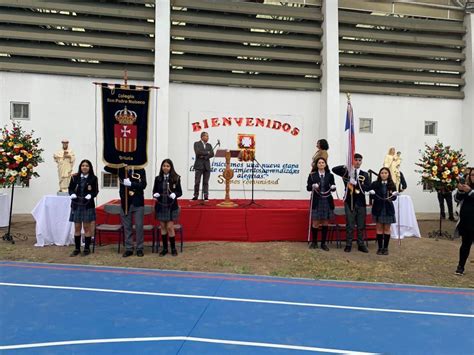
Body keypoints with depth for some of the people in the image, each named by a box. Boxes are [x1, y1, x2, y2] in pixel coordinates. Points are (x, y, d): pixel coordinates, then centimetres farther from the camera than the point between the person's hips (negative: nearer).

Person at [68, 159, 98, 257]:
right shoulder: (75, 177, 6)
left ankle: (87, 248, 14)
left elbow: (96, 191, -1)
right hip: (76, 205, 2)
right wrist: (72, 194, -12)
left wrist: (90, 195, -20)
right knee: (77, 227, 6)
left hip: (88, 205, -2)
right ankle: (77, 248, 17)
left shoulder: (93, 178, 1)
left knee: (87, 227, 3)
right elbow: (70, 188, 9)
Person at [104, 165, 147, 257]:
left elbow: (143, 185, -12)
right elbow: (106, 168, -2)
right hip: (125, 203, 2)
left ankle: (139, 248, 14)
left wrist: (130, 184, -24)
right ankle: (129, 248, 18)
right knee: (127, 227, 8)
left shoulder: (140, 170, -5)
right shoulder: (121, 169, 3)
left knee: (139, 226, 3)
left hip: (138, 203, -2)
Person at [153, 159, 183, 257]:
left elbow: (180, 192, -2)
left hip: (171, 206, -3)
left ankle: (173, 248, 14)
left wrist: (175, 194, -22)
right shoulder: (158, 178, 3)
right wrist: (155, 194, -13)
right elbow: (154, 191, 9)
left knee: (170, 227, -3)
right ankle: (165, 248, 21)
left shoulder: (176, 178, -5)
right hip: (160, 206, 3)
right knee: (163, 227, 9)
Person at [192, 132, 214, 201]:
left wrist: (204, 156, -11)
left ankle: (206, 196, 3)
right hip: (199, 165, -3)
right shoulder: (196, 143, 4)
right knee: (197, 182, -3)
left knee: (206, 182, 1)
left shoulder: (209, 145, 16)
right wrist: (207, 152, -5)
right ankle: (196, 196, 4)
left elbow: (212, 154, 3)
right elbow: (198, 152, -13)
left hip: (207, 166, 3)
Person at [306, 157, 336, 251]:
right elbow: (308, 187, -2)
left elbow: (333, 188, 8)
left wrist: (333, 187, -15)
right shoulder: (312, 175, 1)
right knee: (315, 223, 1)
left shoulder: (330, 175, 6)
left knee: (325, 223, 6)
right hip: (316, 201, -2)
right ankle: (314, 242, 18)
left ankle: (323, 243, 16)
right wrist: (313, 186, -22)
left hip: (327, 201, 2)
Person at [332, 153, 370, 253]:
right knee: (350, 225, 3)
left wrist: (356, 183, -18)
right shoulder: (347, 172, 3)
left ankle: (361, 245, 20)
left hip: (361, 202, 2)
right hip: (349, 201, -2)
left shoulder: (365, 174, 7)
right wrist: (345, 166, -23)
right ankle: (348, 245, 12)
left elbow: (368, 187, -5)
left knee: (361, 225, 9)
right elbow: (334, 169, -9)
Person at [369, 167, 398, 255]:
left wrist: (393, 195, -21)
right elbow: (371, 195, 1)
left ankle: (385, 248, 14)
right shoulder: (375, 184, -2)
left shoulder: (392, 185, 1)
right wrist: (372, 194, -21)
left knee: (387, 228, 6)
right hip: (378, 208, -1)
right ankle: (380, 248, 11)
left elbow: (394, 197, 1)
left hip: (388, 209, 1)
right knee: (379, 228, 4)